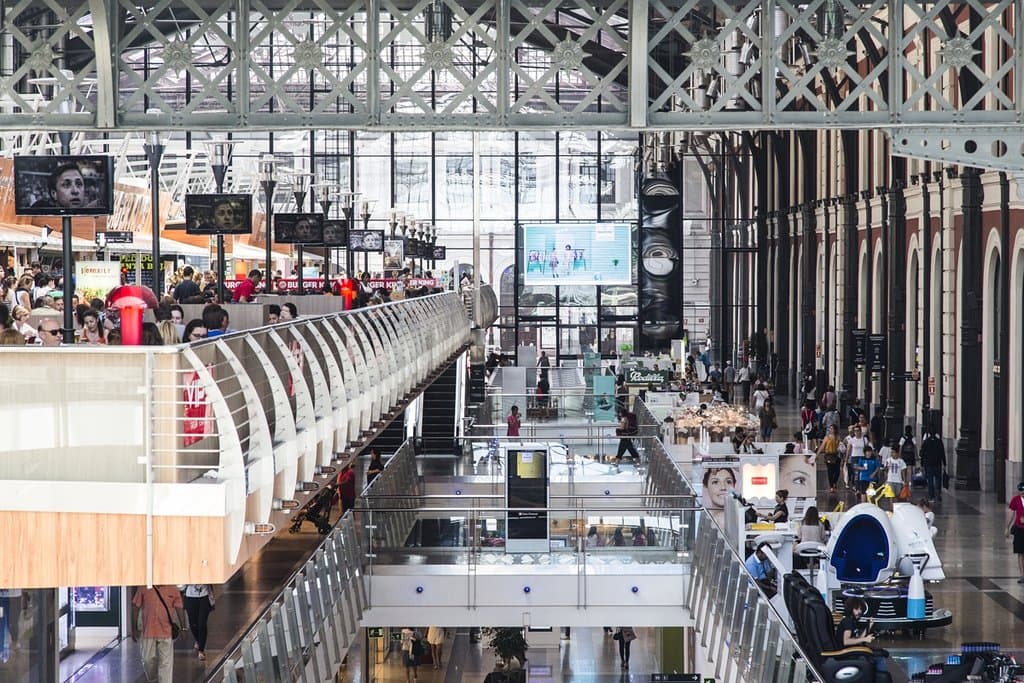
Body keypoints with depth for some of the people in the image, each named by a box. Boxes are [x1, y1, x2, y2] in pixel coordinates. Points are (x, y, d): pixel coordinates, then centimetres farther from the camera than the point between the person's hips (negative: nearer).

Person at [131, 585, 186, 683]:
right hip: (148, 632, 1)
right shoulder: (144, 589, -3)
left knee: (166, 663, -1)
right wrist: (134, 629, 2)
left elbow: (180, 609, 4)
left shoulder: (173, 590, -2)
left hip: (166, 632, -1)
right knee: (148, 660, 11)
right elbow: (135, 607, 3)